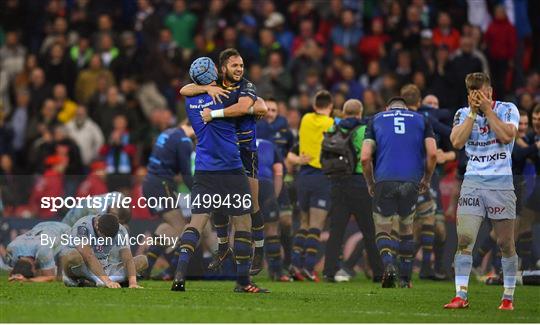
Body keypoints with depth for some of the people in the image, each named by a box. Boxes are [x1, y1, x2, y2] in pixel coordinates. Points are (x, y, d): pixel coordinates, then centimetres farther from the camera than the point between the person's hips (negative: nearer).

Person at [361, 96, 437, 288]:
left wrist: (370, 183, 16)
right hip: (411, 182, 1)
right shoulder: (421, 120, 16)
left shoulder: (377, 120, 15)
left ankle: (389, 265, -18)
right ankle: (405, 279, 17)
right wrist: (427, 179, 16)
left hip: (384, 181, -1)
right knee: (406, 229, 18)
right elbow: (432, 153, 2)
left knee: (382, 231, 9)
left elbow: (365, 157, 3)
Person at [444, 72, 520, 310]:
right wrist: (473, 112, -9)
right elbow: (457, 141, -7)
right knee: (464, 239, -10)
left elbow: (507, 136, -15)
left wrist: (488, 110, -11)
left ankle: (508, 297, 10)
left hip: (501, 182, -2)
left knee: (506, 243, 1)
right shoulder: (463, 114, 9)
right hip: (472, 181, 2)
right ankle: (461, 296, -8)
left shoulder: (507, 109, 2)